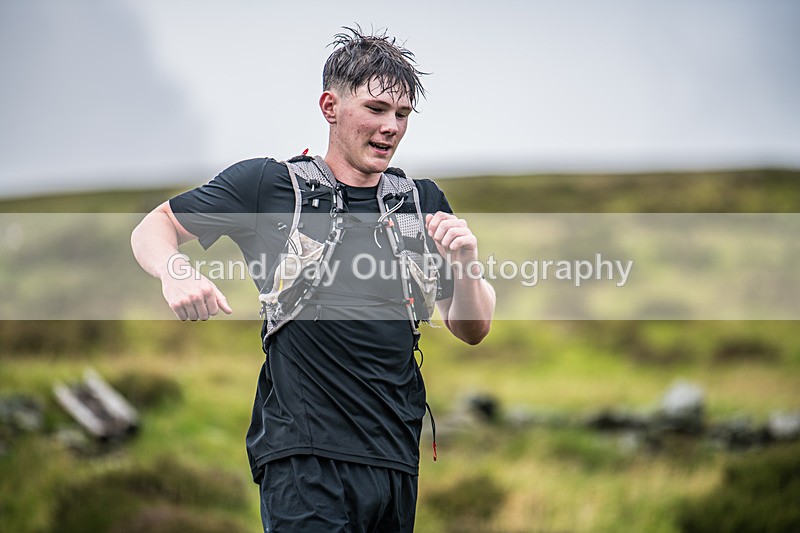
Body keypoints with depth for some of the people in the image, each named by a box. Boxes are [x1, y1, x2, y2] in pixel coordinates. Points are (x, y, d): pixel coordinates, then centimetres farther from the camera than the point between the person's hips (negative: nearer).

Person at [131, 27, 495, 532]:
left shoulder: (424, 202, 14)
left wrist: (465, 264, -6)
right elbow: (153, 229, 9)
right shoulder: (268, 185, 2)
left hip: (400, 461, 5)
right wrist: (176, 272, -14)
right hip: (305, 455, -5)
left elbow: (472, 330, 16)